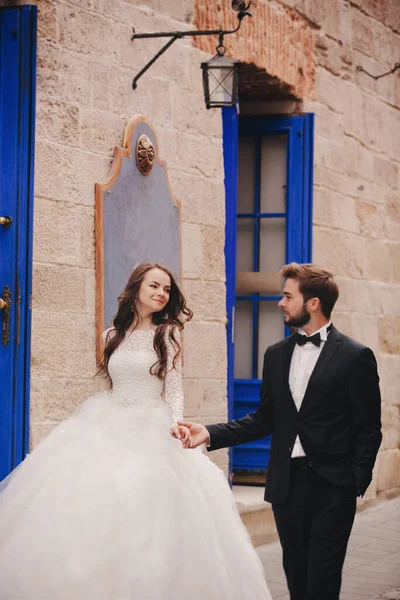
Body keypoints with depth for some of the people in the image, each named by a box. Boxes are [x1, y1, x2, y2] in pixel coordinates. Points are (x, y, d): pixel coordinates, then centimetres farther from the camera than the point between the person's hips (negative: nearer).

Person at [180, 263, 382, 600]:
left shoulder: (355, 356, -5)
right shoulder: (277, 355, 11)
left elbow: (368, 430, -4)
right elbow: (264, 420, 12)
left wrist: (357, 482, -10)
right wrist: (210, 434, 1)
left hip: (331, 486, -5)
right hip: (286, 483, 5)